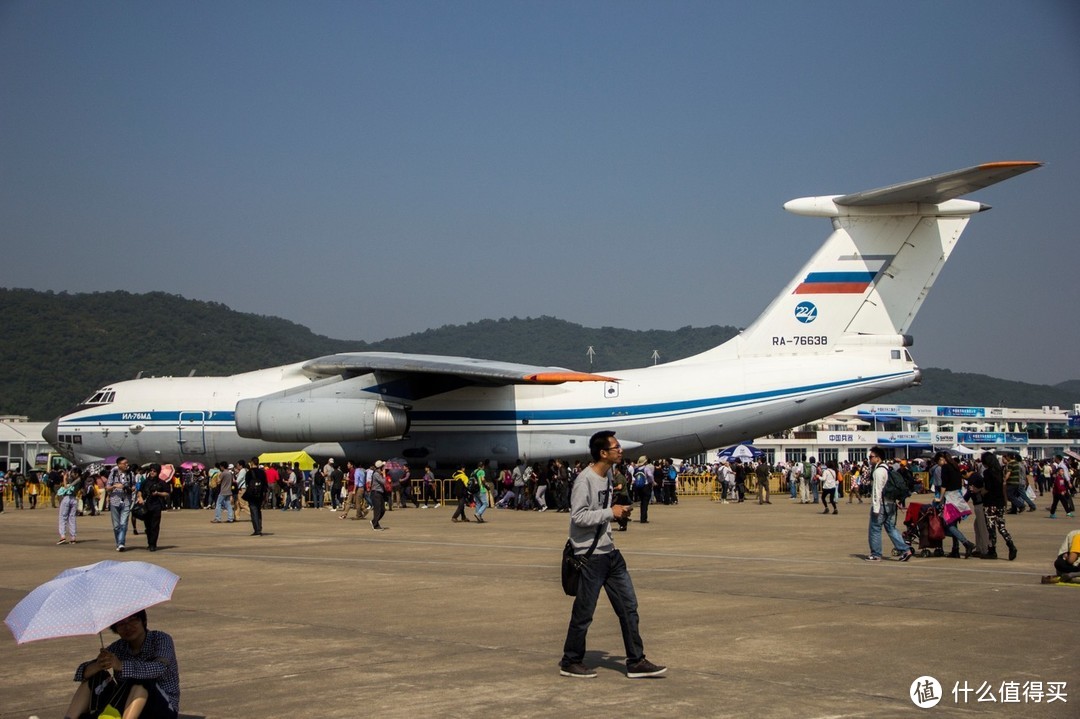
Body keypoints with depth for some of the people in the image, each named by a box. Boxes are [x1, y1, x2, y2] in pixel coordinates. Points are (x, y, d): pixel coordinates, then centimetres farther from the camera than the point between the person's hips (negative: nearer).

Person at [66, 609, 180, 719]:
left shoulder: (161, 639, -7)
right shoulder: (118, 647, 5)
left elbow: (159, 668, -29)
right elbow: (83, 672, -5)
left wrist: (120, 666, -40)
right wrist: (98, 666, -29)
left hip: (164, 709, -5)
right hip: (127, 708, 5)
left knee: (140, 681, -31)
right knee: (95, 676, -4)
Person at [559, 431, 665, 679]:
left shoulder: (609, 477, 10)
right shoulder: (585, 479, -18)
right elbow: (578, 516, -24)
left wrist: (619, 510, 5)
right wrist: (611, 513, -19)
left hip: (610, 552, 9)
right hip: (589, 555, -9)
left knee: (629, 606, 8)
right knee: (584, 612, 2)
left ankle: (636, 662, 15)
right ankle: (571, 662, 18)